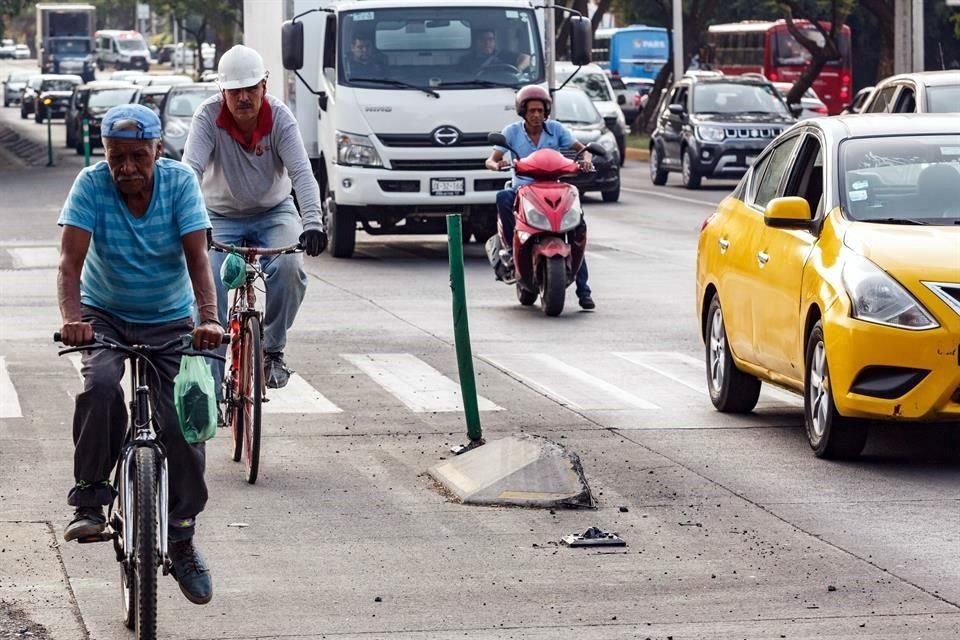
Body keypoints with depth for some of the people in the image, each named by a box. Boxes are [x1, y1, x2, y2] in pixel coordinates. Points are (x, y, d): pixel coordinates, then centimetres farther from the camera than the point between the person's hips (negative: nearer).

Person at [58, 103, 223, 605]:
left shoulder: (180, 182, -14)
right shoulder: (91, 185, -16)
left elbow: (197, 257, -22)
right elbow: (71, 259, -24)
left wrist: (208, 318, -38)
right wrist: (72, 318, -42)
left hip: (169, 321, 1)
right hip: (106, 317, -1)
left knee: (181, 423, -11)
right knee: (101, 386, -32)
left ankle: (182, 537, 6)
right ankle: (89, 499, -18)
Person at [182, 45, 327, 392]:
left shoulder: (280, 117, -18)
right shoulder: (208, 117, -19)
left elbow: (301, 172, -27)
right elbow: (191, 169, -30)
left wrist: (312, 223, -42)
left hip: (274, 212, 0)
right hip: (221, 217, 0)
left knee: (288, 267, -28)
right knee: (210, 288, -17)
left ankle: (273, 350, -7)